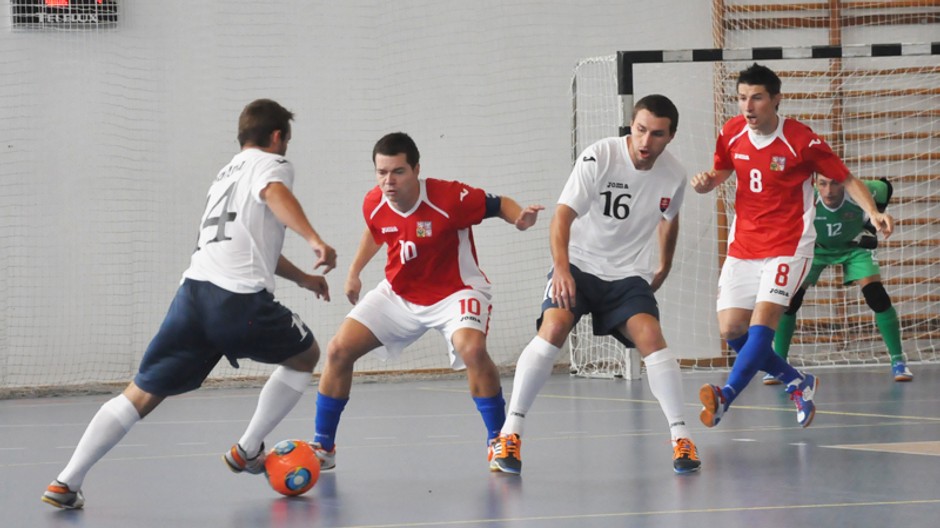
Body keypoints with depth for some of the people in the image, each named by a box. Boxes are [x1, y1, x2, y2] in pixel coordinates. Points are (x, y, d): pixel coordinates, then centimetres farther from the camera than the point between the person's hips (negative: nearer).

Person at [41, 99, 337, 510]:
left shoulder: (228, 172, 34)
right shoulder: (271, 164, 9)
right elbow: (275, 194, -17)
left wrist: (301, 278, 55)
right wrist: (314, 239, -31)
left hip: (193, 291, 6)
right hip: (240, 299, -6)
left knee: (142, 393, 4)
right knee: (305, 355, 21)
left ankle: (66, 483, -8)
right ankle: (247, 451, 19)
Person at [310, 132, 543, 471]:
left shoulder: (449, 198, -27)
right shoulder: (374, 204, -11)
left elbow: (499, 204, -13)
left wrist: (520, 218, -34)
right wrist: (354, 271, 18)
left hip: (455, 291, -5)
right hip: (398, 294, 5)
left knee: (472, 349, -34)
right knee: (338, 351, -5)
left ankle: (498, 440, -15)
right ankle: (323, 448, 10)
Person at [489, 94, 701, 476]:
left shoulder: (674, 175, -3)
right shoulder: (600, 157, -17)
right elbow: (563, 214, -24)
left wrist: (664, 267, 25)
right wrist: (561, 267, -37)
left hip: (629, 276, 3)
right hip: (578, 266, -3)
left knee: (650, 336, -21)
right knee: (553, 327, -25)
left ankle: (681, 436, -10)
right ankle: (510, 433, -21)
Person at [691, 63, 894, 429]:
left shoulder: (802, 141, -14)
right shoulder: (732, 133, 0)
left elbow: (846, 180, -5)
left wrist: (873, 213, -22)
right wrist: (707, 182, -4)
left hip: (787, 245, -6)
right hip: (742, 247, 6)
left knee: (762, 320, -23)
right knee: (731, 330, -1)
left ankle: (726, 396, -33)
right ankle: (797, 383, 18)